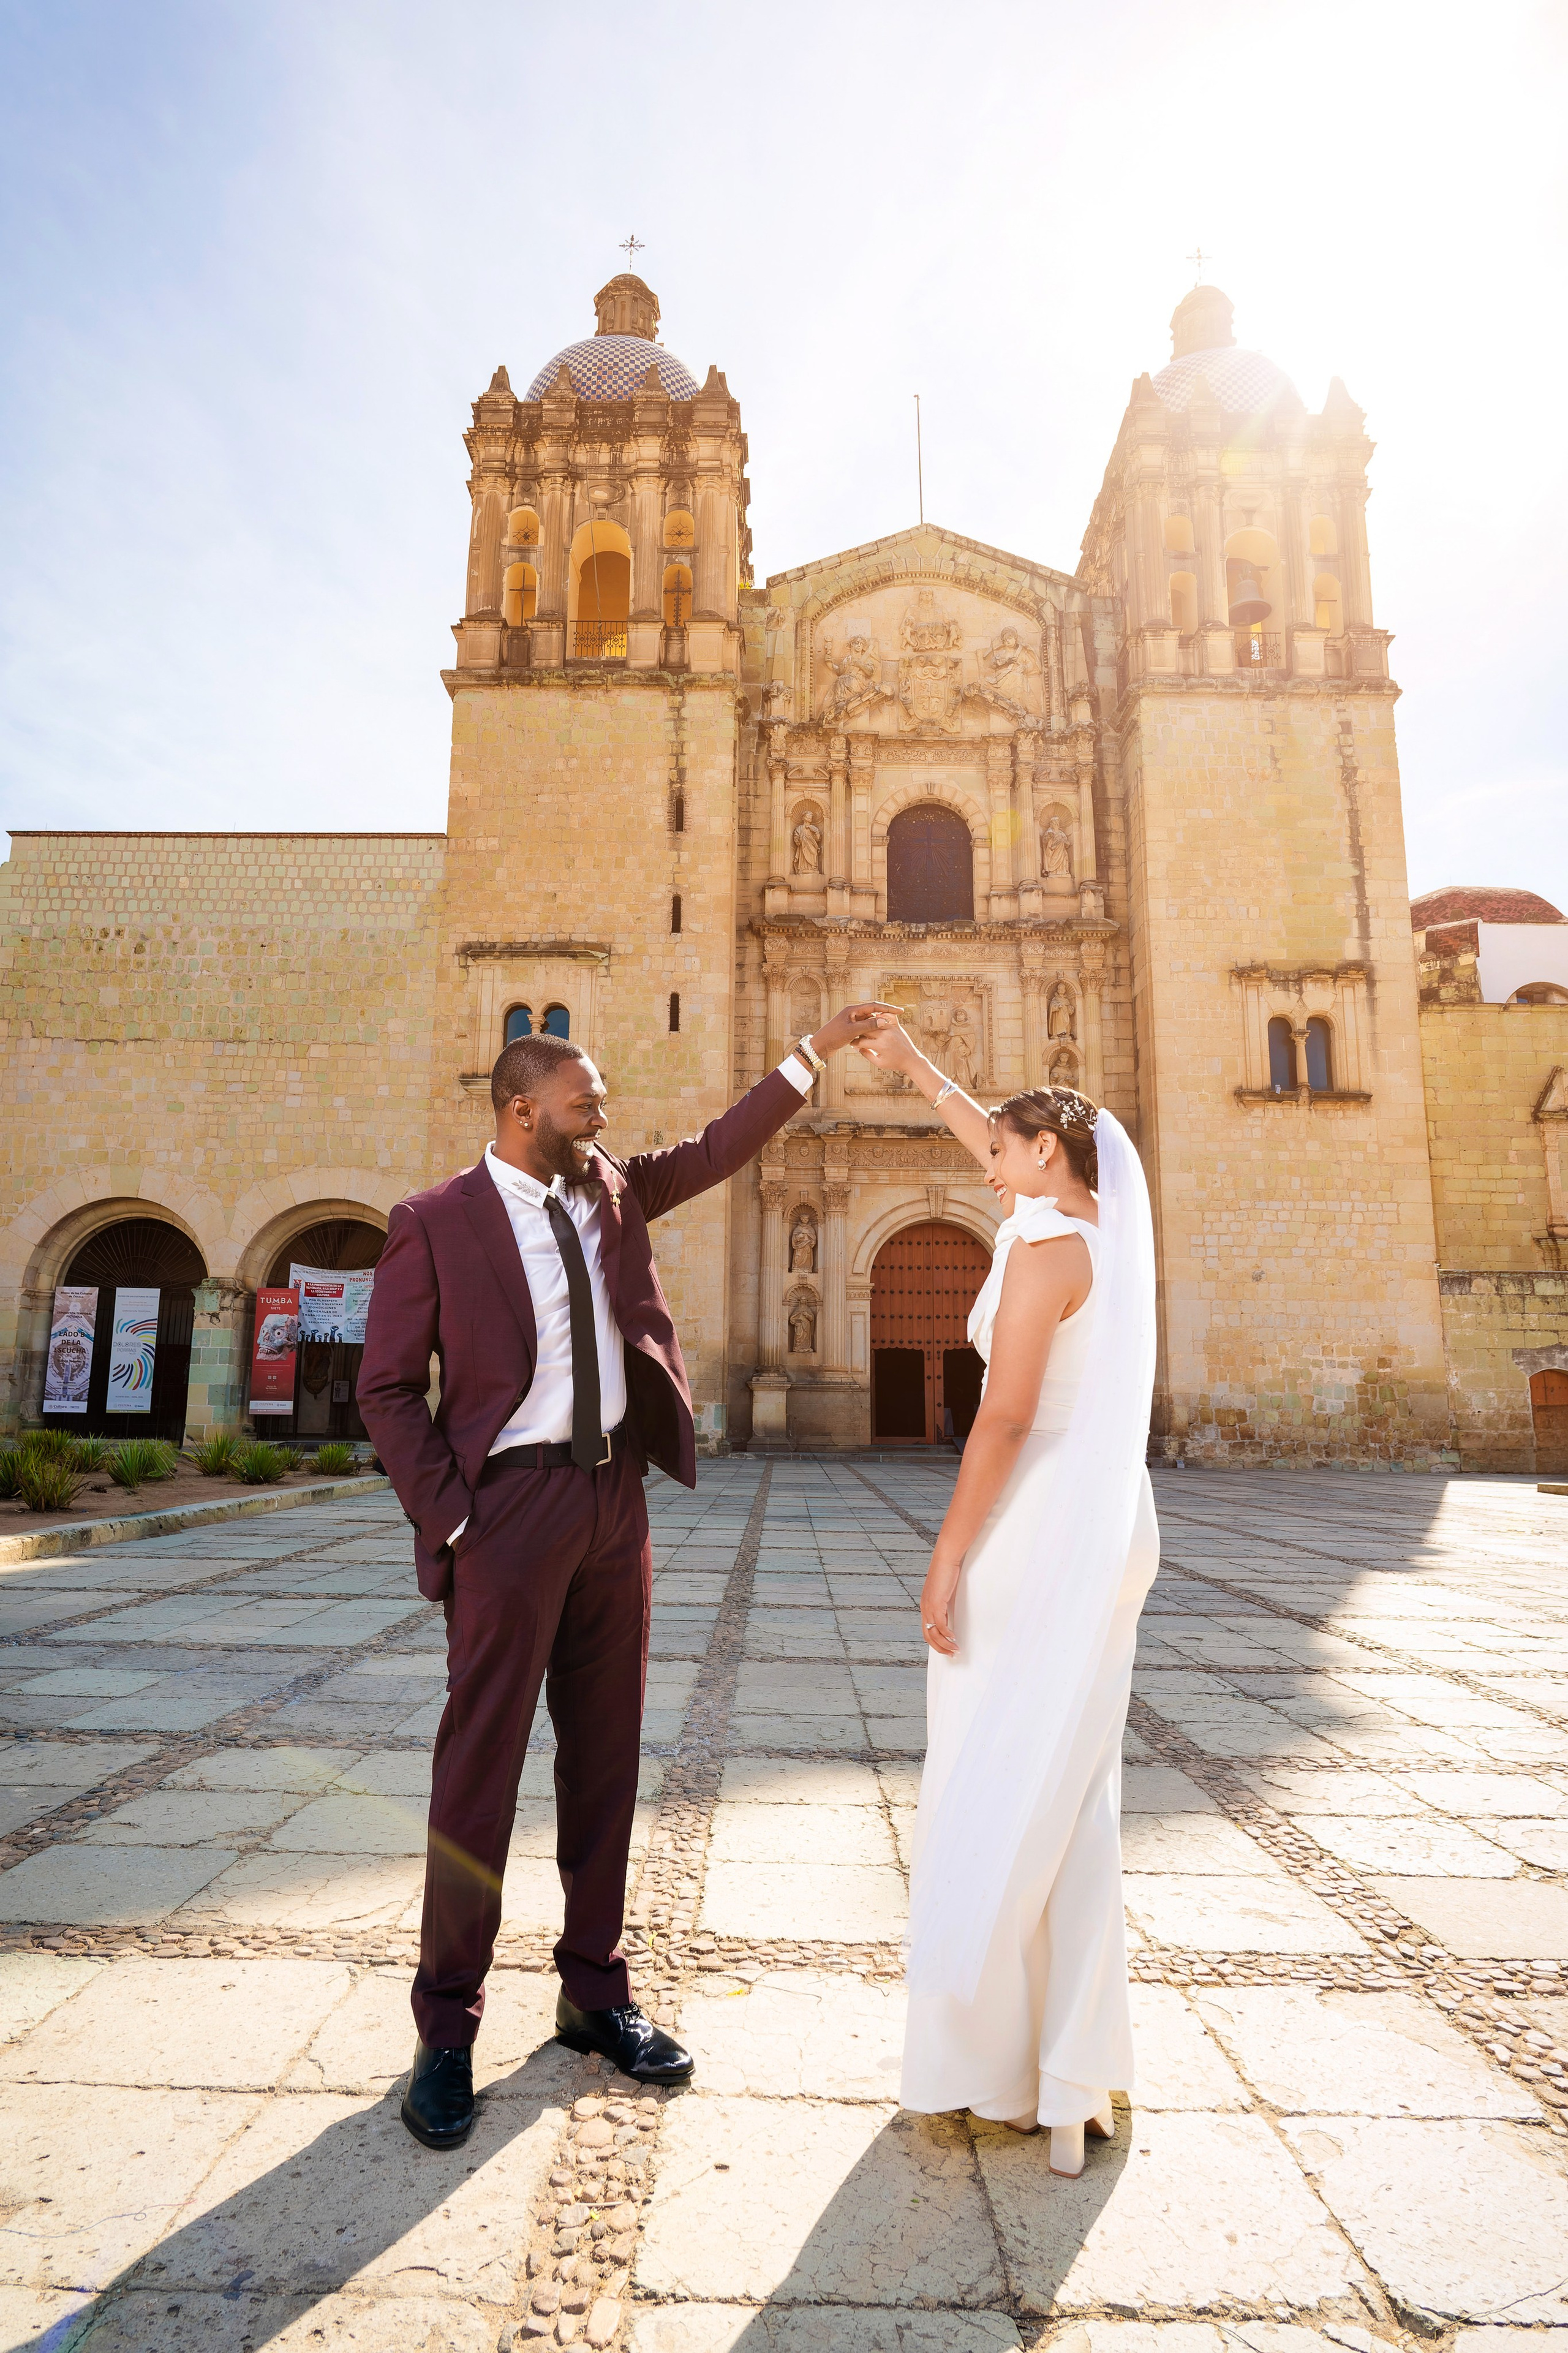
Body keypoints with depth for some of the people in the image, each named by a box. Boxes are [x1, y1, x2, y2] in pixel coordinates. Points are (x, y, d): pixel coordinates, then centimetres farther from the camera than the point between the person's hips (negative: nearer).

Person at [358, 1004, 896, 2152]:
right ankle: (448, 2026, 21)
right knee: (481, 1763, 3)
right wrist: (451, 1519, -11)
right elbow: (389, 1389, -5)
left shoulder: (609, 1190, 9)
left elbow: (716, 1150, 14)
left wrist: (814, 1053, 13)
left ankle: (596, 1991, 29)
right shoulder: (435, 1222, -5)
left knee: (606, 1750, 13)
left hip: (615, 1496, 5)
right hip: (512, 1504, -5)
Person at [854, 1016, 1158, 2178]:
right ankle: (1077, 2074, 24)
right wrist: (914, 1066, 32)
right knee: (1073, 1800, 15)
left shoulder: (1044, 1248, -15)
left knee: (995, 1799, 5)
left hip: (1035, 1540, -9)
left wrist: (947, 1558, -15)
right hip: (1113, 1534, 9)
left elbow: (1006, 1415, -21)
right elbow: (1003, 1138, 24)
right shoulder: (1112, 1222, 10)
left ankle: (999, 2063, 18)